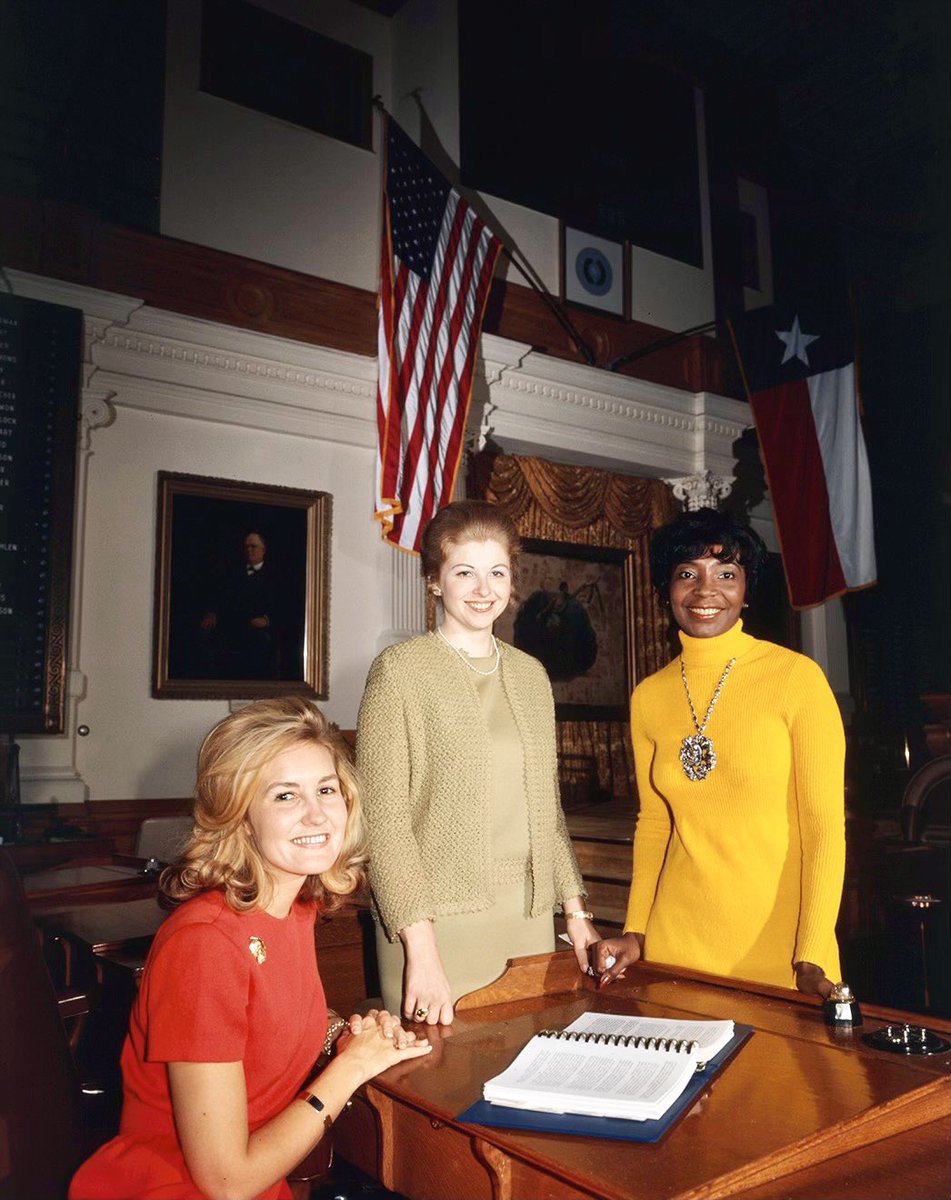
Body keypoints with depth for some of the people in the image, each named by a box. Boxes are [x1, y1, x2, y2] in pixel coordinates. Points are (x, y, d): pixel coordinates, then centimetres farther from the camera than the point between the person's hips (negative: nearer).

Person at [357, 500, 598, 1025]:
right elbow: (383, 817, -11)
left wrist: (575, 909, 11)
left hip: (529, 921, 5)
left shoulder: (530, 674, 12)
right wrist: (420, 945, -17)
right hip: (439, 923, -5)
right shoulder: (400, 670, -6)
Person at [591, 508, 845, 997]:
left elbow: (824, 824, -10)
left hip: (780, 947, -3)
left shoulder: (797, 677, -10)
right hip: (677, 942, 3)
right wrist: (635, 932, 6)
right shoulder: (648, 697, 3)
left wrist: (812, 959, -15)